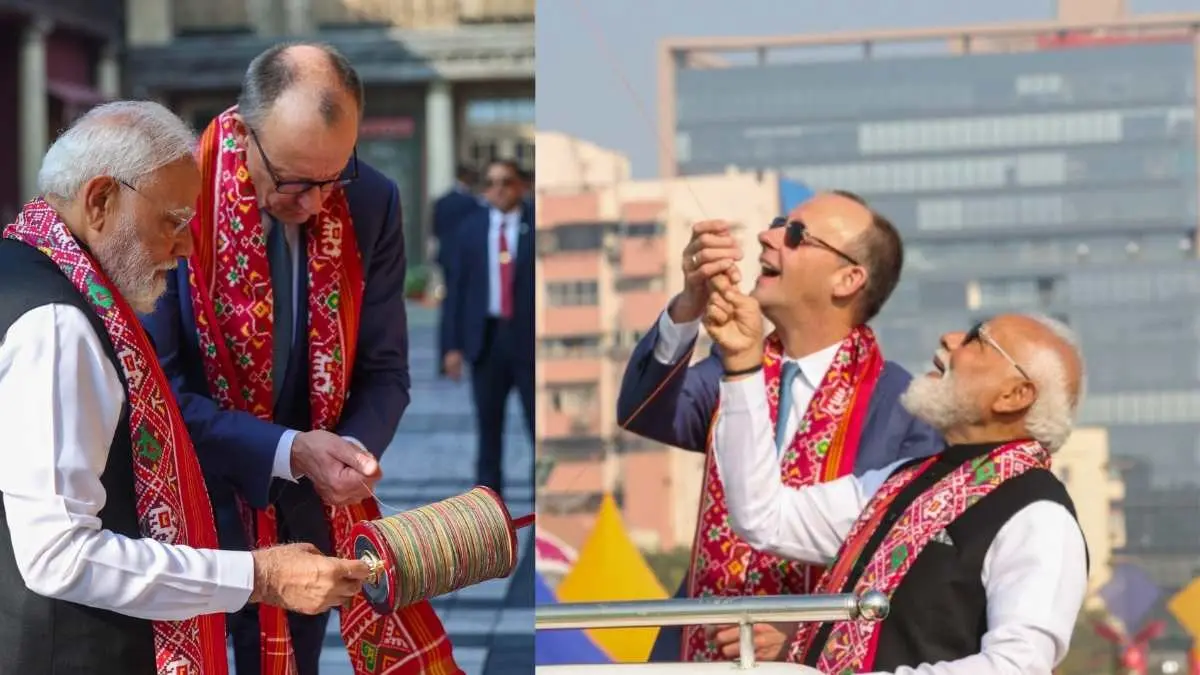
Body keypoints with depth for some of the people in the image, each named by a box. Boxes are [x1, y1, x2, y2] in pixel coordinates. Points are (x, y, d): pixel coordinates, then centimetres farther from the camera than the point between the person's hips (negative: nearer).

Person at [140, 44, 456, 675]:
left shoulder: (370, 205, -7)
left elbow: (385, 369, 1)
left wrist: (352, 451, -20)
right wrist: (288, 452, -26)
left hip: (309, 515, 4)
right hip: (194, 507, -4)